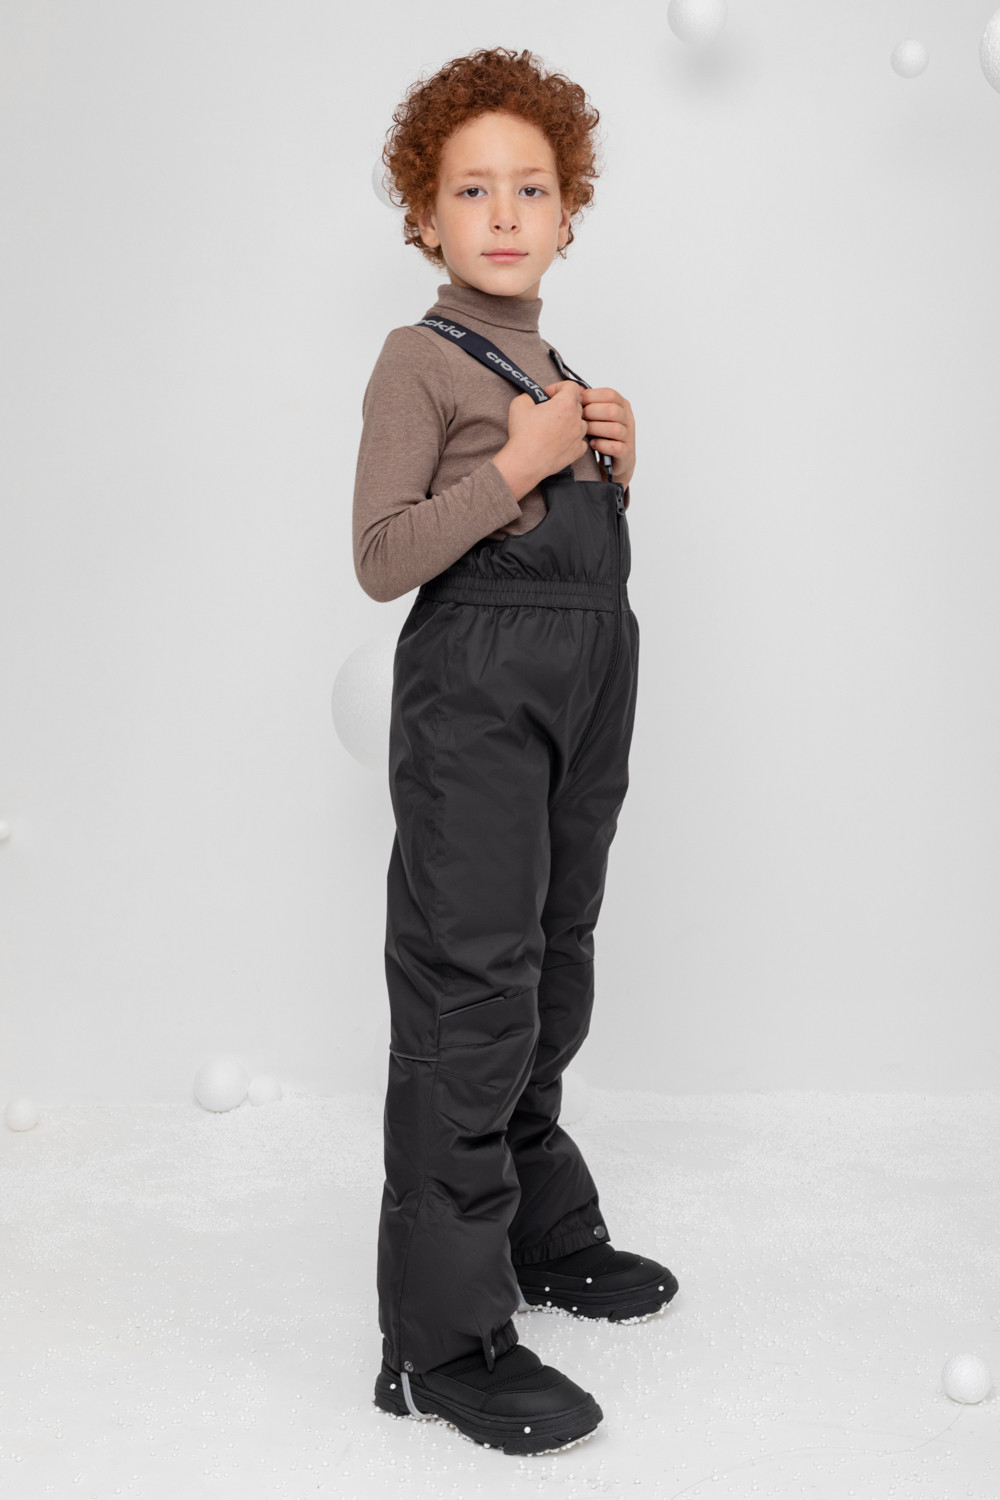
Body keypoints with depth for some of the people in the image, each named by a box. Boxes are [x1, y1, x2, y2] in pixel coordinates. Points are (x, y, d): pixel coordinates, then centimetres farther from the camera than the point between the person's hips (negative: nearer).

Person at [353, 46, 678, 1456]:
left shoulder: (559, 372, 15)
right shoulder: (420, 360, -7)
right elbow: (383, 559, -15)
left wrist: (612, 469, 4)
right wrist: (519, 468, -18)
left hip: (588, 677, 8)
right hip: (475, 680, -8)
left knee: (551, 972, 17)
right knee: (471, 990, -9)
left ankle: (541, 1235, 33)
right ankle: (443, 1337, -3)